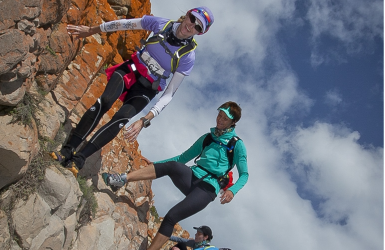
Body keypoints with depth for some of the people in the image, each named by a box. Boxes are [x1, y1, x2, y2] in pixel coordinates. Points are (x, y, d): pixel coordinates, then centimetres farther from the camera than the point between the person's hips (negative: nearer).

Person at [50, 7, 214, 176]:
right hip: (130, 70, 2)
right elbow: (124, 24, 3)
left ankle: (79, 159, -26)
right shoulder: (161, 24, -8)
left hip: (146, 89, -1)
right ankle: (68, 150, -24)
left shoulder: (188, 58, -15)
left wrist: (145, 120, -29)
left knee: (121, 119, -27)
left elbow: (169, 94, -18)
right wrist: (91, 30, 9)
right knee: (104, 102, -26)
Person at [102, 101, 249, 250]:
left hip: (207, 189, -4)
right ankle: (122, 179, -31)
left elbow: (244, 174, 3)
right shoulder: (207, 138, 18)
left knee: (172, 216, -22)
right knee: (172, 165, -28)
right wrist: (156, 164, 15)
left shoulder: (237, 144, 4)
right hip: (191, 178, 4)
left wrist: (232, 190, -18)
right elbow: (183, 157, 22)